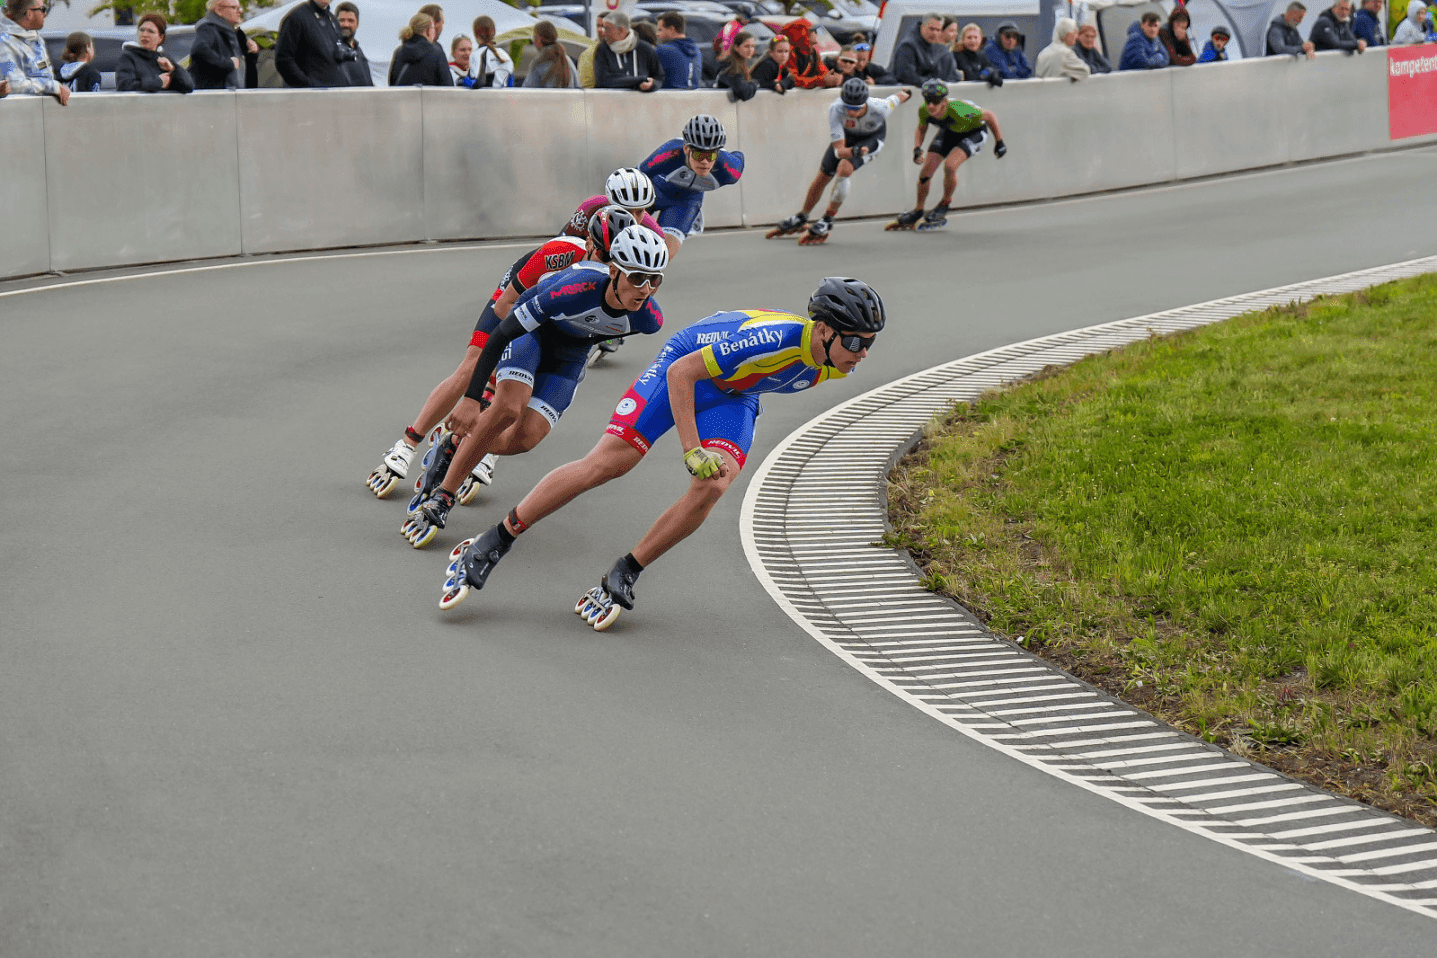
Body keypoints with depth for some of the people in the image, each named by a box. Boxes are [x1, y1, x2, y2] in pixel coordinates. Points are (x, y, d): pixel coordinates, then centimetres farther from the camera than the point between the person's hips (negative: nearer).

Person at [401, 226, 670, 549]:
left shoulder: (650, 319, -28)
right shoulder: (574, 288, -41)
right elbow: (501, 334, -33)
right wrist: (471, 399, -35)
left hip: (569, 354, 4)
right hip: (531, 328, -4)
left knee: (524, 438, -14)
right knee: (509, 407, -28)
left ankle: (458, 443, 17)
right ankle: (440, 500, -19)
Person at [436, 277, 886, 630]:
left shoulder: (837, 362, -16)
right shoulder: (773, 339, -39)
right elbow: (680, 372, -32)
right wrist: (692, 451, -33)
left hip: (732, 397, 6)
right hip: (683, 368, -6)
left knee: (711, 487, -20)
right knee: (605, 463, -15)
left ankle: (620, 580, -7)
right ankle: (491, 545, -5)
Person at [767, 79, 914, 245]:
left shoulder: (880, 108, -41)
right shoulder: (835, 108, -38)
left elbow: (896, 99, -15)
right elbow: (839, 150, -37)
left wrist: (905, 93, 9)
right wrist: (854, 151, -60)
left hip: (873, 137, -2)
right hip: (847, 134, 2)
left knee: (844, 169, -25)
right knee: (822, 176, 6)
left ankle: (827, 222, -10)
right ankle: (801, 219, 32)